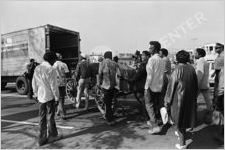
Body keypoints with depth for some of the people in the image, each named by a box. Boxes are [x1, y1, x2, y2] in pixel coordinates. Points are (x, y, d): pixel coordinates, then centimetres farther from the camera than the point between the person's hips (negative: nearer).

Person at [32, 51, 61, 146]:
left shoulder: (37, 69, 6)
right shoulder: (51, 69, -17)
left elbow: (34, 83, 12)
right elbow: (54, 86, -17)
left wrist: (36, 94, 22)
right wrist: (57, 98, -9)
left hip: (41, 97, 6)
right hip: (50, 97, -6)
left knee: (42, 118, 13)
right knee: (51, 117, 8)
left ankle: (42, 138, 22)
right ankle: (52, 135, 24)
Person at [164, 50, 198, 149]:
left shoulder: (177, 70, -18)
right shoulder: (192, 69, -2)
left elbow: (171, 86, -15)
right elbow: (195, 85, 8)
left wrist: (167, 101, -7)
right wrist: (194, 98, 20)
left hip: (179, 98, -6)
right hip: (190, 98, 6)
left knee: (179, 118, 7)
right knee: (186, 115, 24)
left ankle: (182, 143, 17)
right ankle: (180, 133, 46)